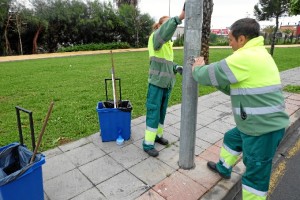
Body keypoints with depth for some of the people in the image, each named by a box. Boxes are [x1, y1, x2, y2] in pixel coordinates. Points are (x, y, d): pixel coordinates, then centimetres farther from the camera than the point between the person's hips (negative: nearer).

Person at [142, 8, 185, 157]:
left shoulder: (168, 43, 14)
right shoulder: (155, 37, -8)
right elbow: (164, 32, -32)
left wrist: (177, 68, -3)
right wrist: (179, 17, -43)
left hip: (167, 82, 8)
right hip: (156, 82, -7)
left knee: (162, 111, 15)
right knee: (153, 112, -4)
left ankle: (158, 135, 32)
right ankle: (148, 144, 7)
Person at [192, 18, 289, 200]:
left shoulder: (245, 58, -23)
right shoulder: (258, 54, 11)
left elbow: (208, 76, -17)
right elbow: (232, 86, 16)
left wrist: (198, 68, 6)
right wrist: (205, 68, 10)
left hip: (263, 128, -10)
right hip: (262, 123, 10)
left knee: (256, 174, 6)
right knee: (231, 139, 29)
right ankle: (223, 168, 54)